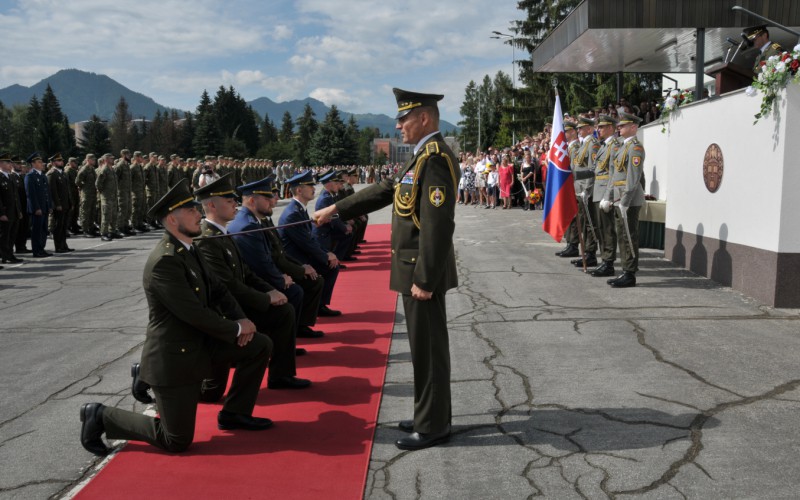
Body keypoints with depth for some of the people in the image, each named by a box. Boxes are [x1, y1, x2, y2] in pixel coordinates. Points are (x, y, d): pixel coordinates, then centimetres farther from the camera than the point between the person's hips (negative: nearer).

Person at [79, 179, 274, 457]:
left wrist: (241, 320, -6)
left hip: (199, 342, 9)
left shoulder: (189, 250, 5)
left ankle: (234, 413, 20)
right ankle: (100, 416, 14)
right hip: (174, 358, -9)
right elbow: (194, 313, -27)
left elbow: (218, 290, 10)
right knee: (177, 441, 0)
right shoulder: (165, 260, -25)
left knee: (260, 345, 6)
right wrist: (236, 329, -14)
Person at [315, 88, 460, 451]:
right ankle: (431, 415, 30)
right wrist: (335, 209, 20)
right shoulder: (424, 156, 14)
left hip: (422, 270, -10)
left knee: (428, 347, 0)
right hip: (415, 267, 10)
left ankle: (433, 427, 12)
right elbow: (384, 191, 20)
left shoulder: (435, 159, -18)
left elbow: (437, 225, -24)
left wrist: (424, 279, -23)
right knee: (425, 344, 17)